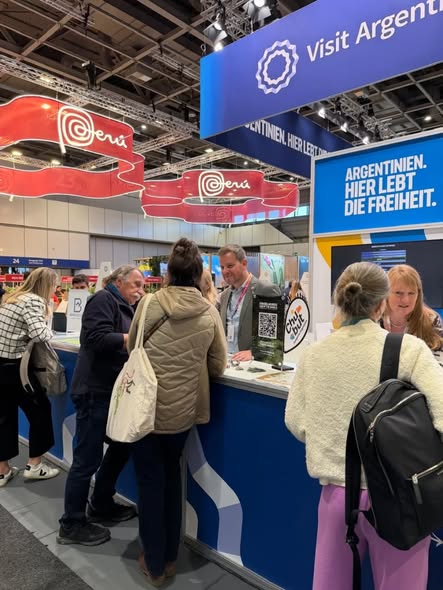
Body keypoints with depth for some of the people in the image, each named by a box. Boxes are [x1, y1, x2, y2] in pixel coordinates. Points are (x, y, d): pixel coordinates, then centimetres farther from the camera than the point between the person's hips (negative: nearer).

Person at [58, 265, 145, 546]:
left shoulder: (125, 308, 17)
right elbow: (99, 339, -23)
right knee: (88, 459, 1)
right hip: (95, 390, -10)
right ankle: (72, 525, 18)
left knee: (122, 446, 18)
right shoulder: (104, 299, -11)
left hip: (111, 390, 10)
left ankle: (100, 505, 36)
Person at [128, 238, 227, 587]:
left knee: (150, 481, 15)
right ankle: (169, 557, 38)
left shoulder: (149, 304, -10)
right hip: (183, 409, 2)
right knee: (171, 475, 24)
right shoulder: (210, 313, -7)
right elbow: (218, 367, 1)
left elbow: (131, 349, 4)